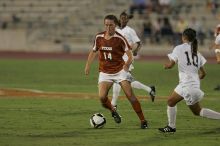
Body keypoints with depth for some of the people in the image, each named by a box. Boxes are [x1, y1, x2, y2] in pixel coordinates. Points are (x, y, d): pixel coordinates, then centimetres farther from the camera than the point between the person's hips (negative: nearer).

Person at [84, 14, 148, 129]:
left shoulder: (120, 39, -13)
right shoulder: (99, 37, -1)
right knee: (102, 97, -15)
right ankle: (113, 112, 17)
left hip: (119, 71, -3)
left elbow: (130, 56, -14)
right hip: (105, 72, 3)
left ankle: (143, 121, -2)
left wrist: (127, 65, -30)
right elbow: (93, 52, 15)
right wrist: (87, 66, 12)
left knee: (130, 95, -12)